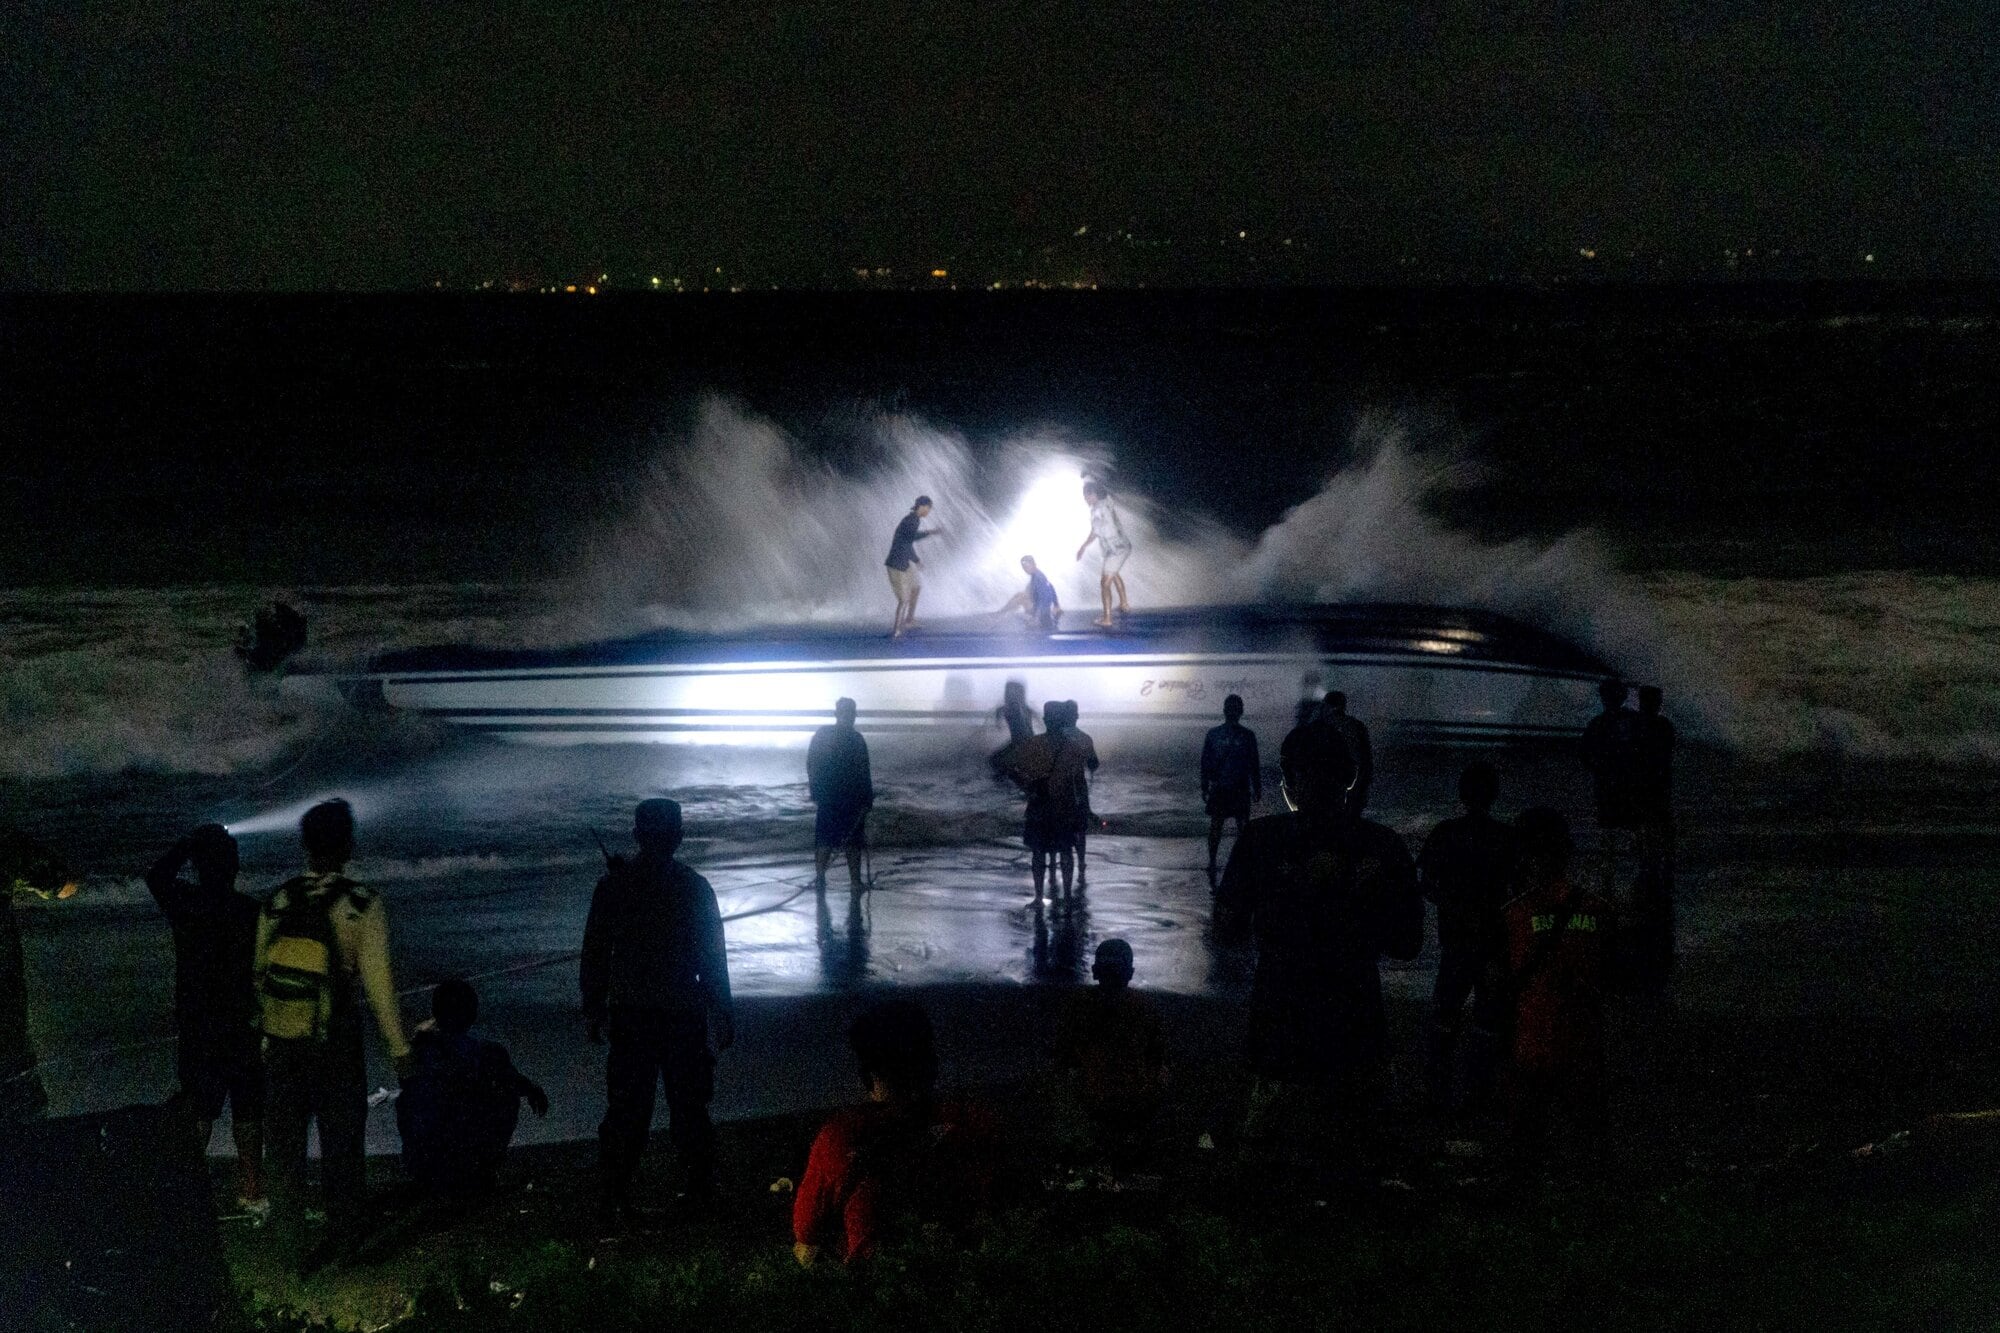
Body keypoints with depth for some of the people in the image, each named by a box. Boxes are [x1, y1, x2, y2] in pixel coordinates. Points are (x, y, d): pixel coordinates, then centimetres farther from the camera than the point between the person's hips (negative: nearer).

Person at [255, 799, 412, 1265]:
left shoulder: (277, 902, 0)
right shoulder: (361, 903, -11)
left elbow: (260, 970, 6)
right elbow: (376, 978, -11)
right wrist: (398, 1046, -4)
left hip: (282, 1041, 2)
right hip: (337, 1043, -2)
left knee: (284, 1139, 12)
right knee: (341, 1139, 12)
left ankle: (288, 1234, 14)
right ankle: (343, 1231, 18)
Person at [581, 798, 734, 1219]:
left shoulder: (613, 886, -4)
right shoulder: (694, 888, -8)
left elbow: (594, 954, 1)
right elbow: (713, 958, -4)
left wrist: (594, 1009, 12)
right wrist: (723, 1015, 4)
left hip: (628, 1014, 1)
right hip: (683, 1013, -1)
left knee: (625, 1106, 6)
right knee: (688, 1105, 11)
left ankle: (616, 1196, 4)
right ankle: (702, 1188, 16)